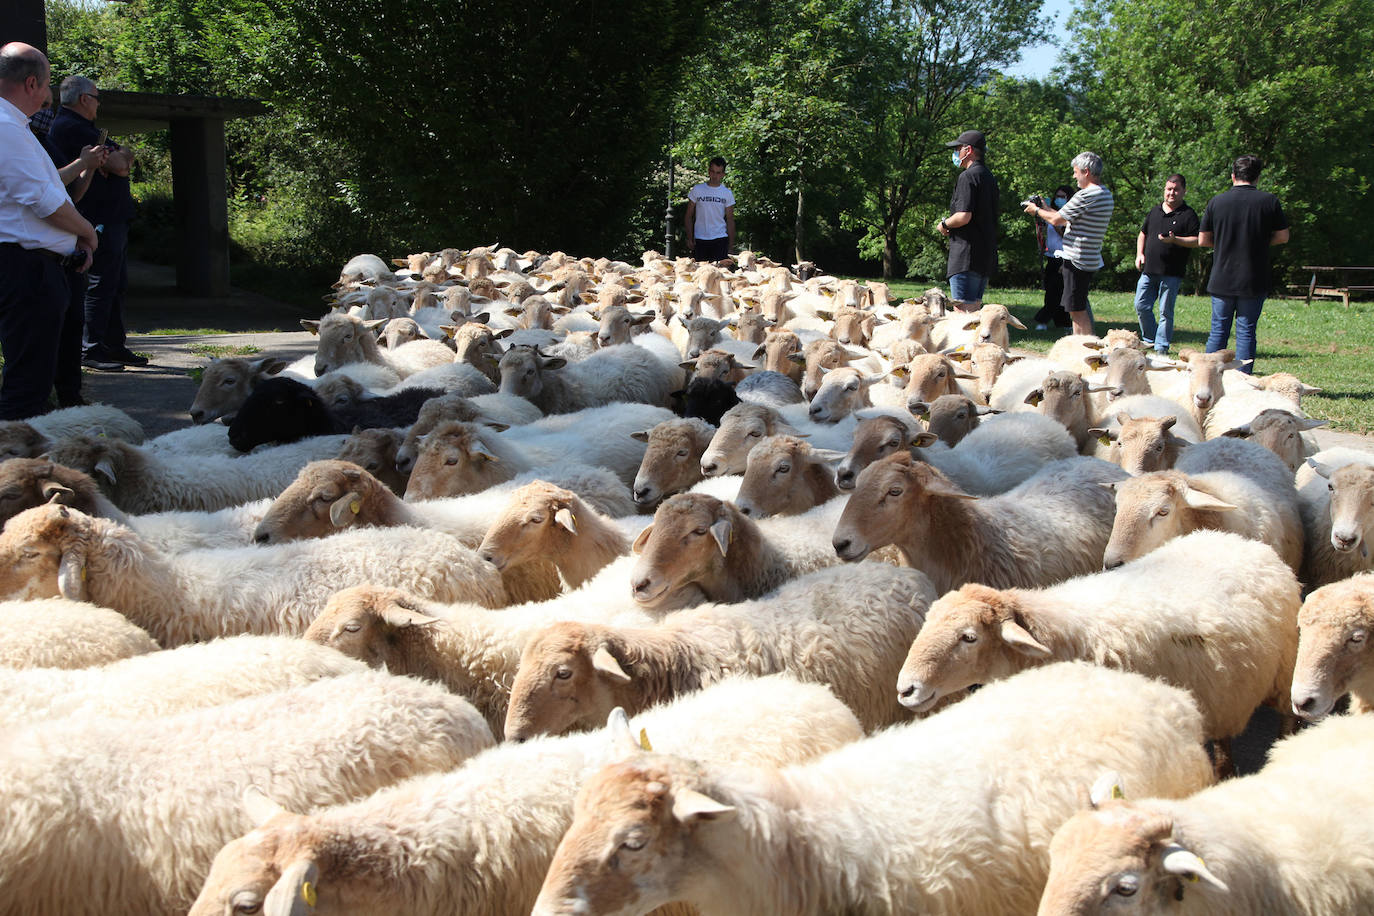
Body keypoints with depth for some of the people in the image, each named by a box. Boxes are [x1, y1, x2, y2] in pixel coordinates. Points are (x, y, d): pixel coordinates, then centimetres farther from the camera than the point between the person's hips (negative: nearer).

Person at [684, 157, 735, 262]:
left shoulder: (727, 193, 8)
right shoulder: (697, 189, 6)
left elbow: (730, 220, 9)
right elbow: (689, 216, 8)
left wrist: (731, 244, 3)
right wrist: (690, 238, -1)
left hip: (720, 239, 0)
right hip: (699, 240, 0)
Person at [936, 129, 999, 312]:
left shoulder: (968, 176, -12)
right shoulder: (989, 177, 17)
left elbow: (964, 216, -22)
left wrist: (944, 224, -3)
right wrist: (951, 226, 18)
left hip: (967, 255, -10)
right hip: (986, 255, 10)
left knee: (962, 310, -10)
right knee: (975, 308, 14)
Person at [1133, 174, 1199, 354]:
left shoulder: (1188, 214, -2)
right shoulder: (1155, 211, 15)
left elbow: (1196, 241, -8)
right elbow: (1143, 234, 25)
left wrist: (1174, 240, -22)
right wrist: (1140, 254, 10)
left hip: (1171, 273, -5)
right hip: (1149, 271, 5)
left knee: (1165, 312, -1)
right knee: (1141, 306, 4)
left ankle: (1161, 347, 7)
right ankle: (1149, 339, 20)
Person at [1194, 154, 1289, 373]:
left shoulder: (1216, 201, -1)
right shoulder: (1269, 201, -3)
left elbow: (1202, 240, 2)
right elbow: (1282, 237, 3)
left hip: (1221, 280, 1)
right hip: (1254, 282, -1)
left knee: (1218, 331, 10)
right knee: (1246, 331, 3)